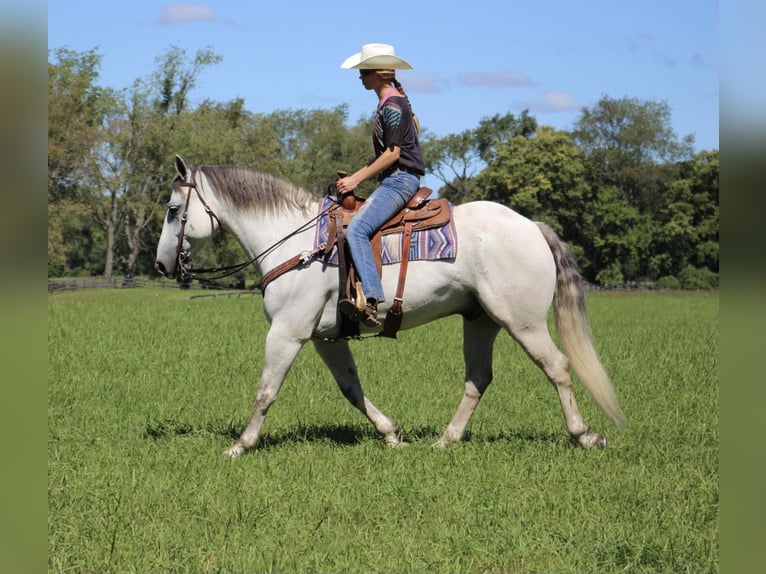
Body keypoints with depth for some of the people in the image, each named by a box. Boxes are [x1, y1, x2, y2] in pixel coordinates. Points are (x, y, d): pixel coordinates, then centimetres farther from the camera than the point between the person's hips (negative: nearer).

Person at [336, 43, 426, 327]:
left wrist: (356, 179, -13)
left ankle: (372, 301, -37)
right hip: (393, 180, 11)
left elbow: (392, 154, -17)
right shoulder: (394, 102, 18)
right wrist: (354, 176, 16)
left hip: (400, 180, -11)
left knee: (356, 229, -26)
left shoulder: (392, 105, -12)